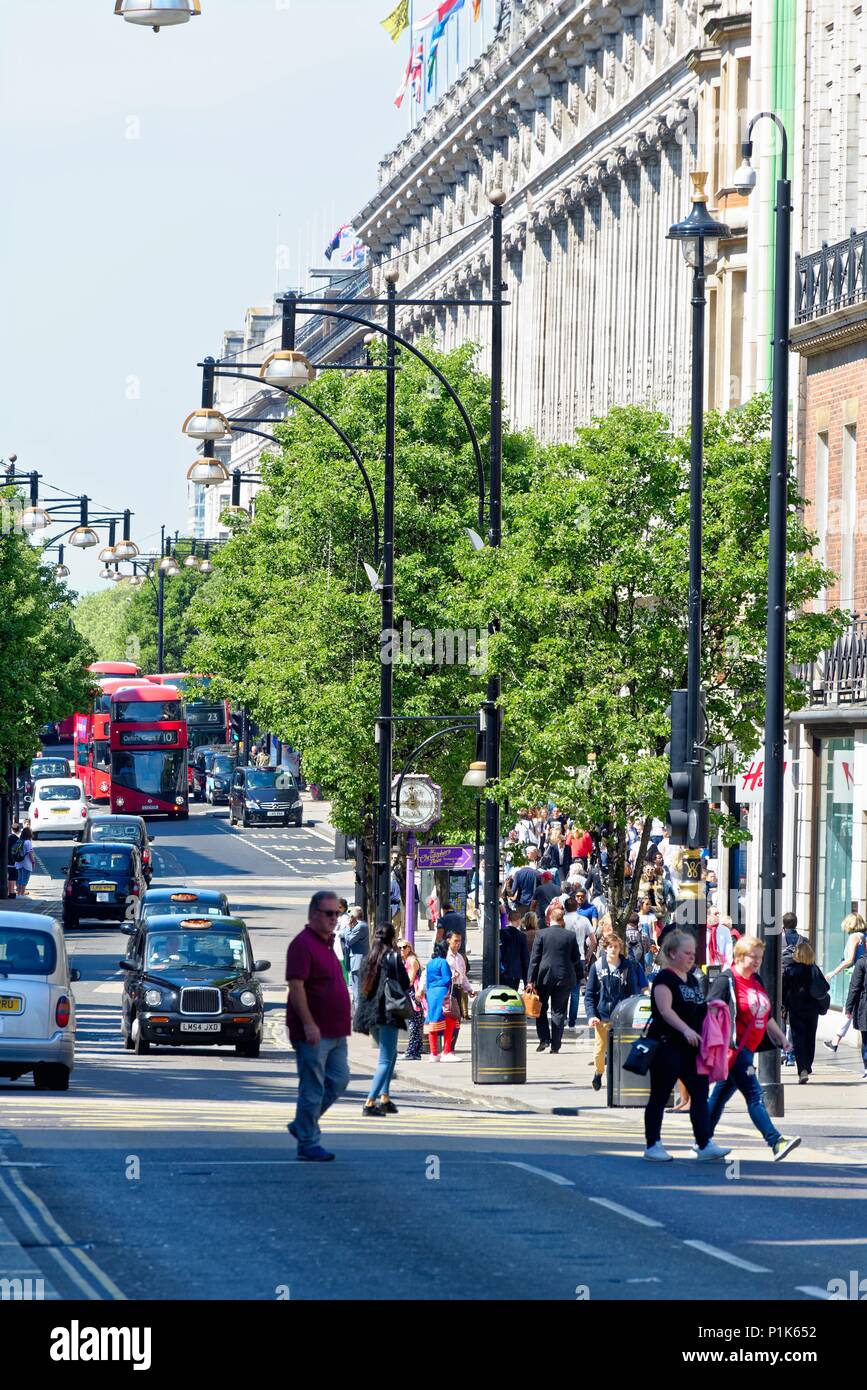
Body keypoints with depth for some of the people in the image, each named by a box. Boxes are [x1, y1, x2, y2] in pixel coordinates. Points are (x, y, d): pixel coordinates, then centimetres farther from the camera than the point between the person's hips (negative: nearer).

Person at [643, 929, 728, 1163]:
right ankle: (652, 1146, 8)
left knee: (700, 1094, 0)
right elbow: (665, 1009, -22)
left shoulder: (693, 980, 17)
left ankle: (705, 1146, -3)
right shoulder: (665, 979, -9)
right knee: (659, 1097, 1)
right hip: (667, 1045, -8)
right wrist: (686, 1029, -34)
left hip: (690, 1048, 8)